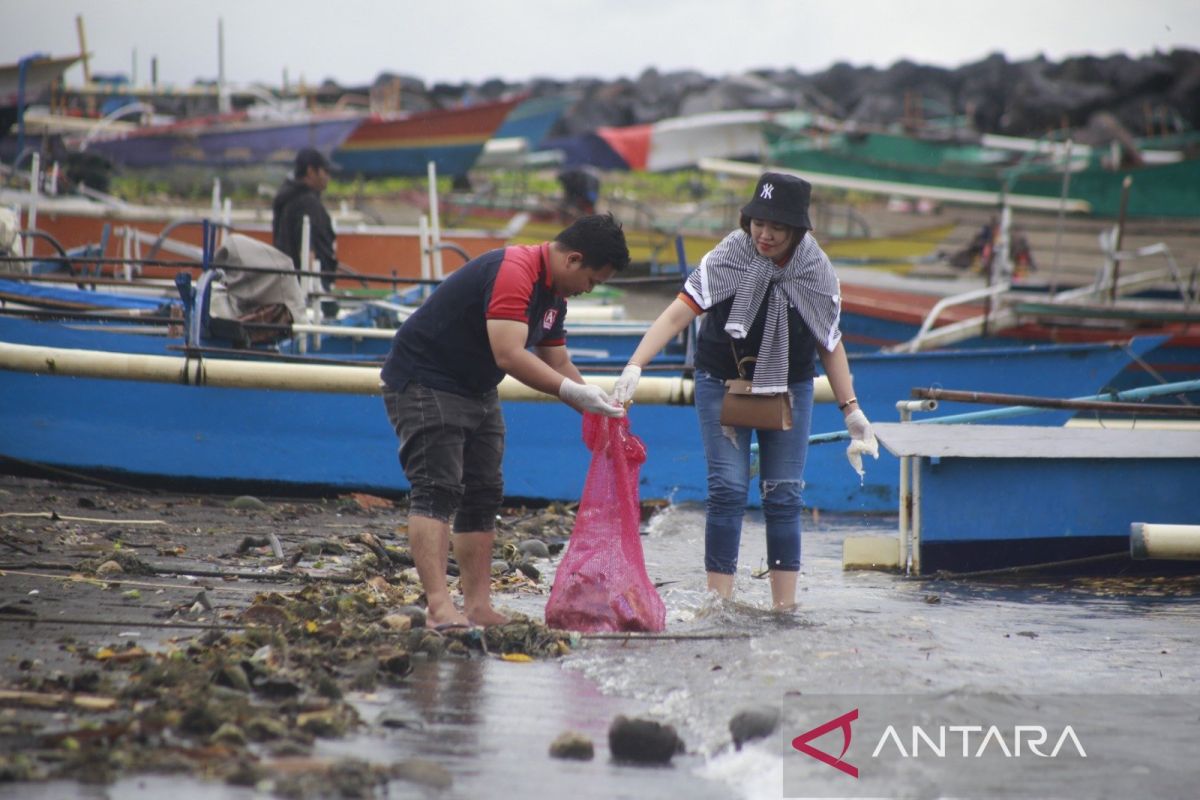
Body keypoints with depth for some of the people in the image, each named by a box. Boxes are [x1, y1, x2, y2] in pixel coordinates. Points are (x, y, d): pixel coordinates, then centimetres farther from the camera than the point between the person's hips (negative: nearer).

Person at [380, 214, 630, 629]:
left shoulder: (553, 294, 8)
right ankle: (439, 606, -26)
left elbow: (558, 365, 16)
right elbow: (509, 355, -35)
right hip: (425, 383, -11)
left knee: (483, 496, 8)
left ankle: (478, 608, 9)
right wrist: (573, 392, -35)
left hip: (477, 391, 11)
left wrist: (595, 407, 3)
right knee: (437, 492, -18)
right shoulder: (513, 272, -26)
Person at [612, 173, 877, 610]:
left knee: (784, 494, 1)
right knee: (728, 488, -10)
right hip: (723, 382, -2)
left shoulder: (817, 270, -11)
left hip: (789, 387, 2)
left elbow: (830, 345, 0)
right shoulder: (727, 258, -19)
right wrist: (634, 367, -38)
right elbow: (677, 314, -26)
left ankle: (785, 605, 7)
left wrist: (851, 410, -1)